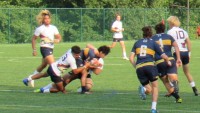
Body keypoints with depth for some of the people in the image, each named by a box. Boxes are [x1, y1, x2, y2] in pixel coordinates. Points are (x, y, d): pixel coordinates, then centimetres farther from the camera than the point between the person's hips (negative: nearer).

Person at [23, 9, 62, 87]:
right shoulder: (40, 29, -8)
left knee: (43, 65, 20)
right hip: (44, 48, -7)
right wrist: (34, 50, -6)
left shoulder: (53, 28, 6)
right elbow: (34, 39, -2)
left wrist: (57, 40, -13)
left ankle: (31, 77, 38)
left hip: (51, 48, 7)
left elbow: (59, 37, 11)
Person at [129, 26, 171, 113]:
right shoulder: (153, 43, 11)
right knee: (155, 87, 15)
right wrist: (168, 62, 29)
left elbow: (131, 58, 8)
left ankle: (143, 89, -22)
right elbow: (164, 56, 9)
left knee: (149, 90, 16)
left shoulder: (137, 43, 17)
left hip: (139, 68, 3)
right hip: (150, 66, -3)